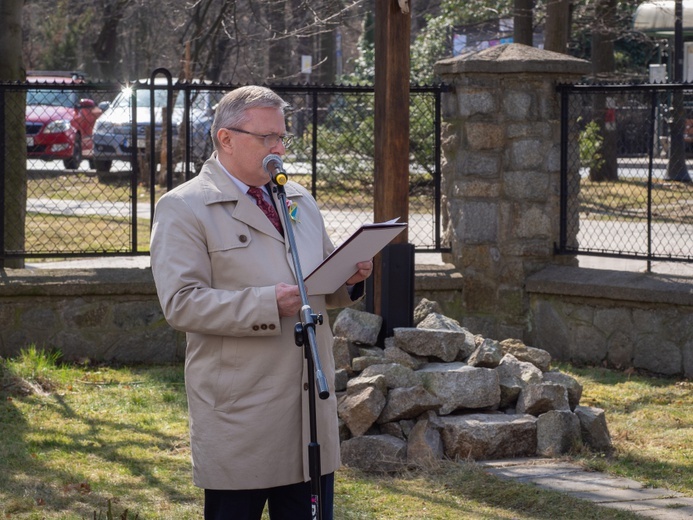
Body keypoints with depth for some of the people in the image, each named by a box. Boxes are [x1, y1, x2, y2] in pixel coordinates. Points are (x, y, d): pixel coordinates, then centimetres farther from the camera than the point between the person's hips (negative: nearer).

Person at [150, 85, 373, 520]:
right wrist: (268, 304, -24)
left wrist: (350, 279, 0)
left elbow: (325, 291, 24)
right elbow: (181, 304, -15)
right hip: (240, 417, -6)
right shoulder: (183, 208, -4)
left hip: (310, 404, 6)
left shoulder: (300, 201, 18)